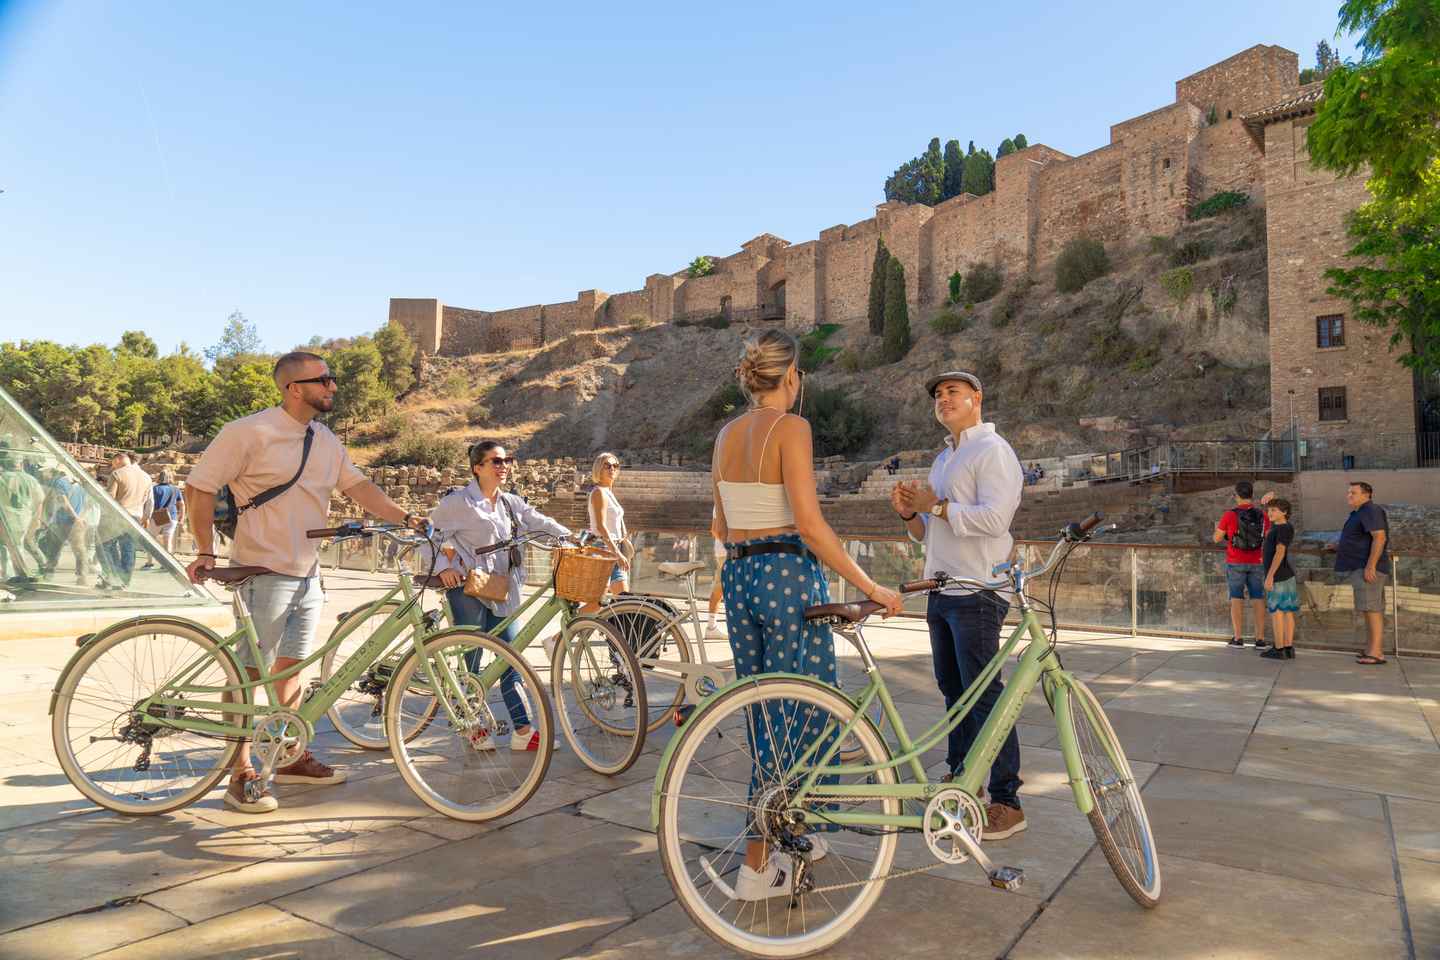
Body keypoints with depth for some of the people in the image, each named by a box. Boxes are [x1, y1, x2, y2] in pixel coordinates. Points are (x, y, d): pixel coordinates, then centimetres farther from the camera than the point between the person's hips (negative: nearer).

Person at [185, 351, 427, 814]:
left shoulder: (325, 440, 9)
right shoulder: (249, 432, -13)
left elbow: (358, 486, 7)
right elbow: (199, 488, -10)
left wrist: (404, 518, -5)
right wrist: (206, 553, -13)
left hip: (308, 575, 7)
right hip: (265, 573, -7)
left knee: (291, 667, 16)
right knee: (251, 671, 0)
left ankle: (293, 758, 28)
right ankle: (241, 776, 10)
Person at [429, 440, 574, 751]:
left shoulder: (511, 503, 11)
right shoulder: (459, 502, -7)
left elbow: (540, 521, 6)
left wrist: (569, 536, -10)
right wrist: (443, 567, -13)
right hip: (468, 588, -6)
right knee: (471, 660, 2)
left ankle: (522, 730, 6)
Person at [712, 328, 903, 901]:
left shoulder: (727, 433, 9)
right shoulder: (791, 427, -12)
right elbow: (810, 523, -20)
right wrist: (869, 586, -14)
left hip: (738, 575, 8)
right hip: (788, 573, -8)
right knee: (797, 714, 3)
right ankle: (757, 865, 9)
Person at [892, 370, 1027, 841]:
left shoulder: (993, 451, -7)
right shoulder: (943, 459, 21)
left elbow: (994, 519, -21)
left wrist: (935, 505, -13)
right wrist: (910, 513, 3)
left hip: (976, 593, -9)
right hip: (942, 590, 9)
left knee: (983, 694, -8)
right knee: (953, 689, 15)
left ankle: (1006, 801, -1)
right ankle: (960, 775, 28)